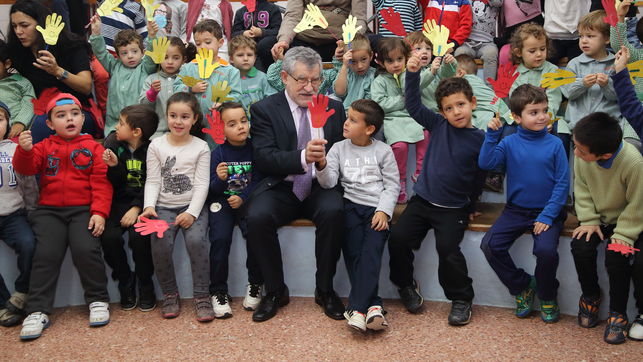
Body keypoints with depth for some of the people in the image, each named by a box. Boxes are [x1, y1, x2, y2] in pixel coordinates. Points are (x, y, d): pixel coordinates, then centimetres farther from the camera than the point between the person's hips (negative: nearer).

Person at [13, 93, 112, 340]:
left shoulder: (93, 148, 8)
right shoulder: (44, 147, 15)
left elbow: (101, 182, 0)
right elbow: (25, 169, 0)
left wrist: (99, 212, -12)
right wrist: (24, 150, -22)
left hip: (84, 209, -2)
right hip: (49, 210, 2)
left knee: (85, 249, -21)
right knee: (46, 254, -15)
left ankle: (98, 300, -2)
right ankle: (38, 311, -7)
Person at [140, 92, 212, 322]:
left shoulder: (201, 147, 3)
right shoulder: (156, 146, 7)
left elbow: (202, 184, -2)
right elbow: (152, 181, 4)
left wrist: (192, 212, -15)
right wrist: (149, 206, -14)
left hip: (192, 206, -1)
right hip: (164, 207, 1)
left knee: (196, 240, -29)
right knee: (160, 244, -24)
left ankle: (201, 295, -13)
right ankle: (170, 294, -1)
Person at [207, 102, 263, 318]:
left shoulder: (254, 149, 0)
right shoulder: (218, 154, 0)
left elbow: (258, 181, -2)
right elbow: (212, 189, 0)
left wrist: (243, 198, -17)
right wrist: (219, 179, -22)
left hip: (247, 200, 0)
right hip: (222, 202, 0)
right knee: (220, 238, -23)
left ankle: (254, 285, -3)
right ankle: (218, 292, -8)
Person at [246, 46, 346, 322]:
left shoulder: (334, 108, 12)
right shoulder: (264, 109, 1)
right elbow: (263, 157, -13)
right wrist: (302, 157, -29)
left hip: (320, 186, 1)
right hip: (280, 188, -1)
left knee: (333, 211, -31)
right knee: (257, 216, -30)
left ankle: (325, 289, -10)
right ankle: (275, 291, -7)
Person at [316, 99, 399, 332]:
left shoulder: (382, 151, 9)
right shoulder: (339, 149, 13)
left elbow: (392, 185, 7)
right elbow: (329, 182, 4)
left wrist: (383, 211, -7)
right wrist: (322, 165, -17)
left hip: (377, 209, -1)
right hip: (350, 206, 2)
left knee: (372, 250, -23)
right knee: (354, 252, -17)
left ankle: (356, 308, -28)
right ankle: (373, 304, -16)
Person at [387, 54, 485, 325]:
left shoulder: (480, 139, -4)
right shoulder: (438, 125, 3)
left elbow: (480, 177, 3)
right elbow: (413, 105, 0)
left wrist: (471, 206, 8)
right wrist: (412, 73, -11)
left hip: (454, 209, -3)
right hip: (422, 200, 3)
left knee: (447, 247, -21)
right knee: (398, 238, -12)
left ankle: (461, 298, 3)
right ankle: (406, 285, 15)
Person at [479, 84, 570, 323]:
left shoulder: (554, 144, -4)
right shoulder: (510, 143, 0)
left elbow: (562, 183, -5)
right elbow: (485, 163, -12)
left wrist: (547, 216, -13)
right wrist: (492, 135, -20)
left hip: (547, 211, -2)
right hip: (516, 210, 2)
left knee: (546, 250, -27)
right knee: (490, 245, -15)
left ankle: (547, 297, 4)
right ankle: (522, 286, 10)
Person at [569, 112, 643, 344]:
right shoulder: (582, 156, -20)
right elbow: (582, 189, -3)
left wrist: (624, 234, -20)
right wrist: (589, 220, -10)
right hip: (597, 217, 4)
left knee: (616, 256, -24)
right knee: (581, 247, -19)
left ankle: (618, 312, -1)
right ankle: (590, 296, 9)